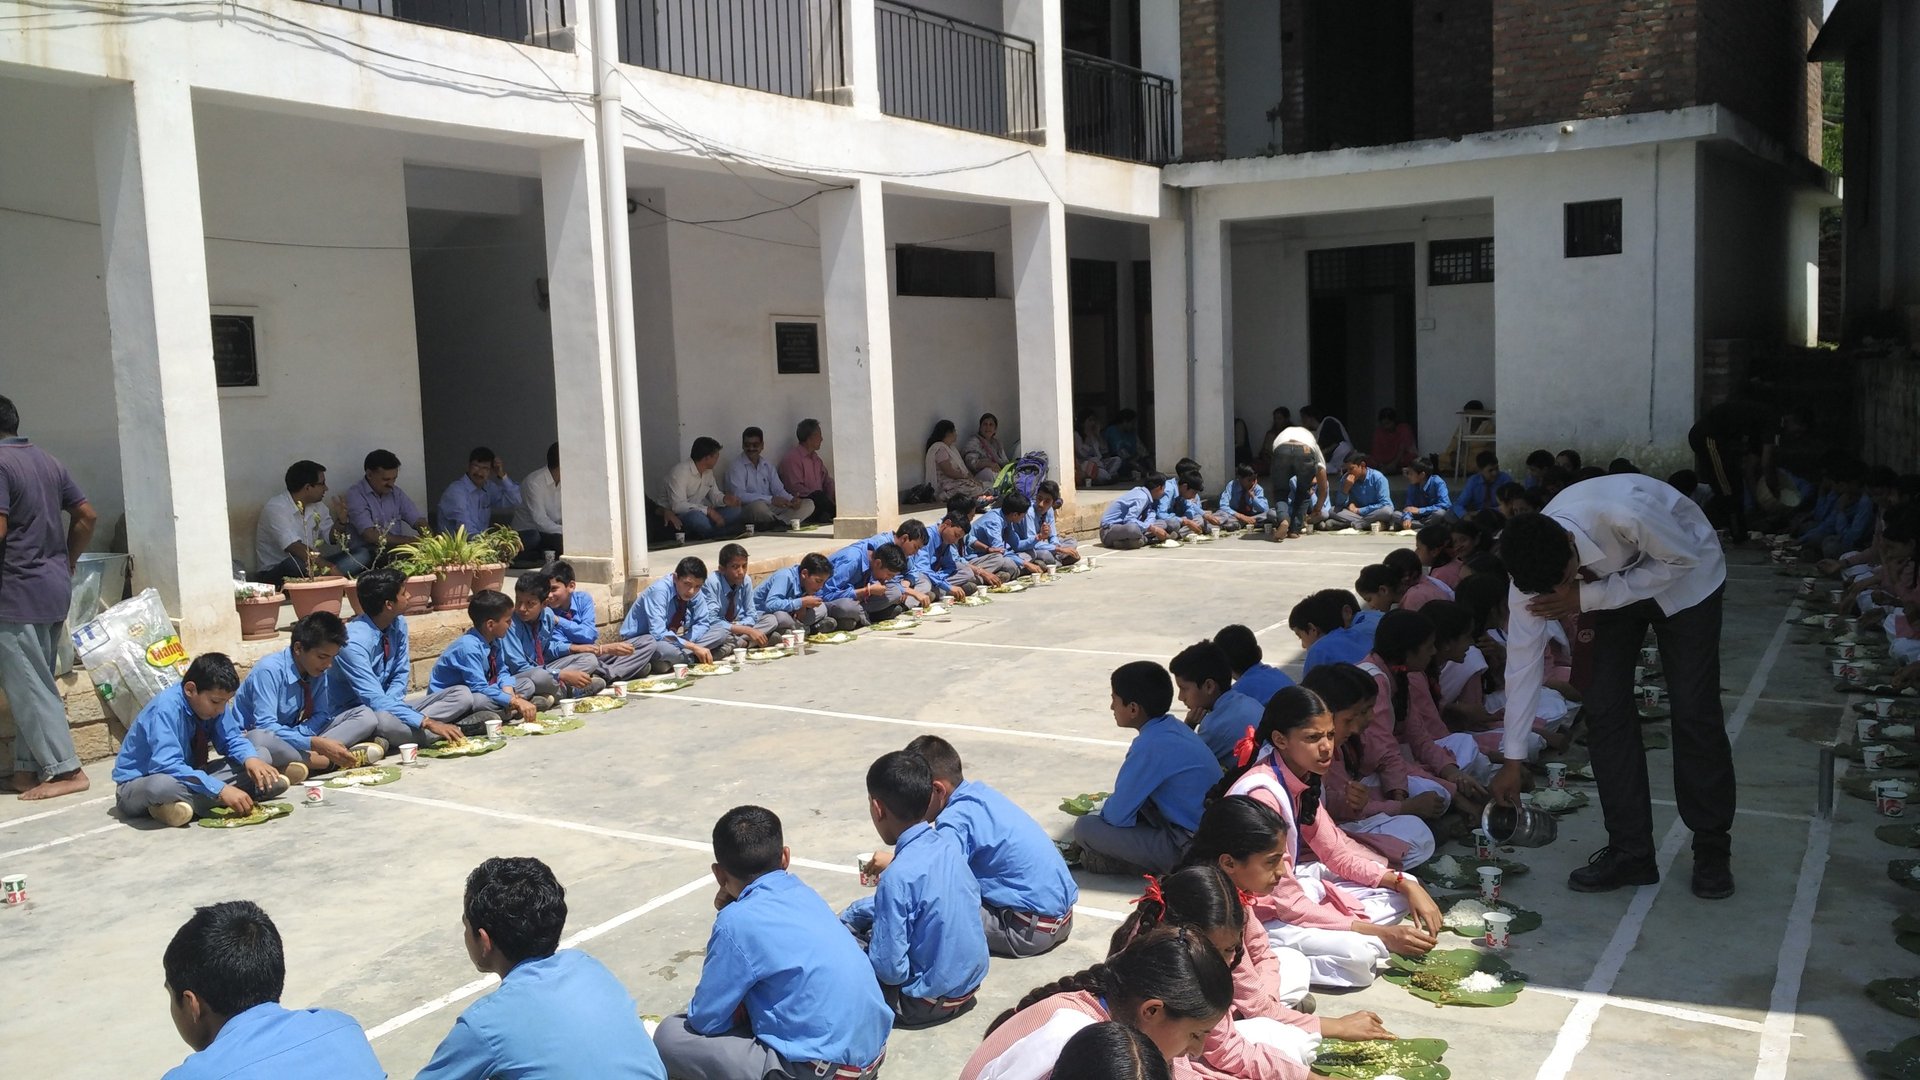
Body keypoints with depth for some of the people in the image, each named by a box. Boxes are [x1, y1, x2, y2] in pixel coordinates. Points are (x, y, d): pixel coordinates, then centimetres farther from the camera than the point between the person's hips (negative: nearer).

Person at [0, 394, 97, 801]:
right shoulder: (48, 461, 12)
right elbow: (87, 515, 14)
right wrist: (68, 560, 21)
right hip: (55, 587, 8)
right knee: (37, 683, 13)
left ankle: (66, 770, -3)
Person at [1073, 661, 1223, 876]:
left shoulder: (1151, 746, -22)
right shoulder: (1173, 727, 5)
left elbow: (1117, 815, -16)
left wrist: (1104, 809, 4)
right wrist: (1111, 804, 16)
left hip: (1189, 847, -9)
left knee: (1085, 828, -12)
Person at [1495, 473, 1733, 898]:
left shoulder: (1623, 513, -43)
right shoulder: (1533, 562, -26)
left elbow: (1682, 559, -24)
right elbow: (1522, 658, -17)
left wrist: (1587, 598, -33)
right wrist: (1513, 757, -12)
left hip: (1684, 577, -4)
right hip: (1613, 581, 4)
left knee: (1694, 711, -7)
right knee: (1604, 709, -5)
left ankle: (1712, 851, 10)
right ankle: (1630, 852, 6)